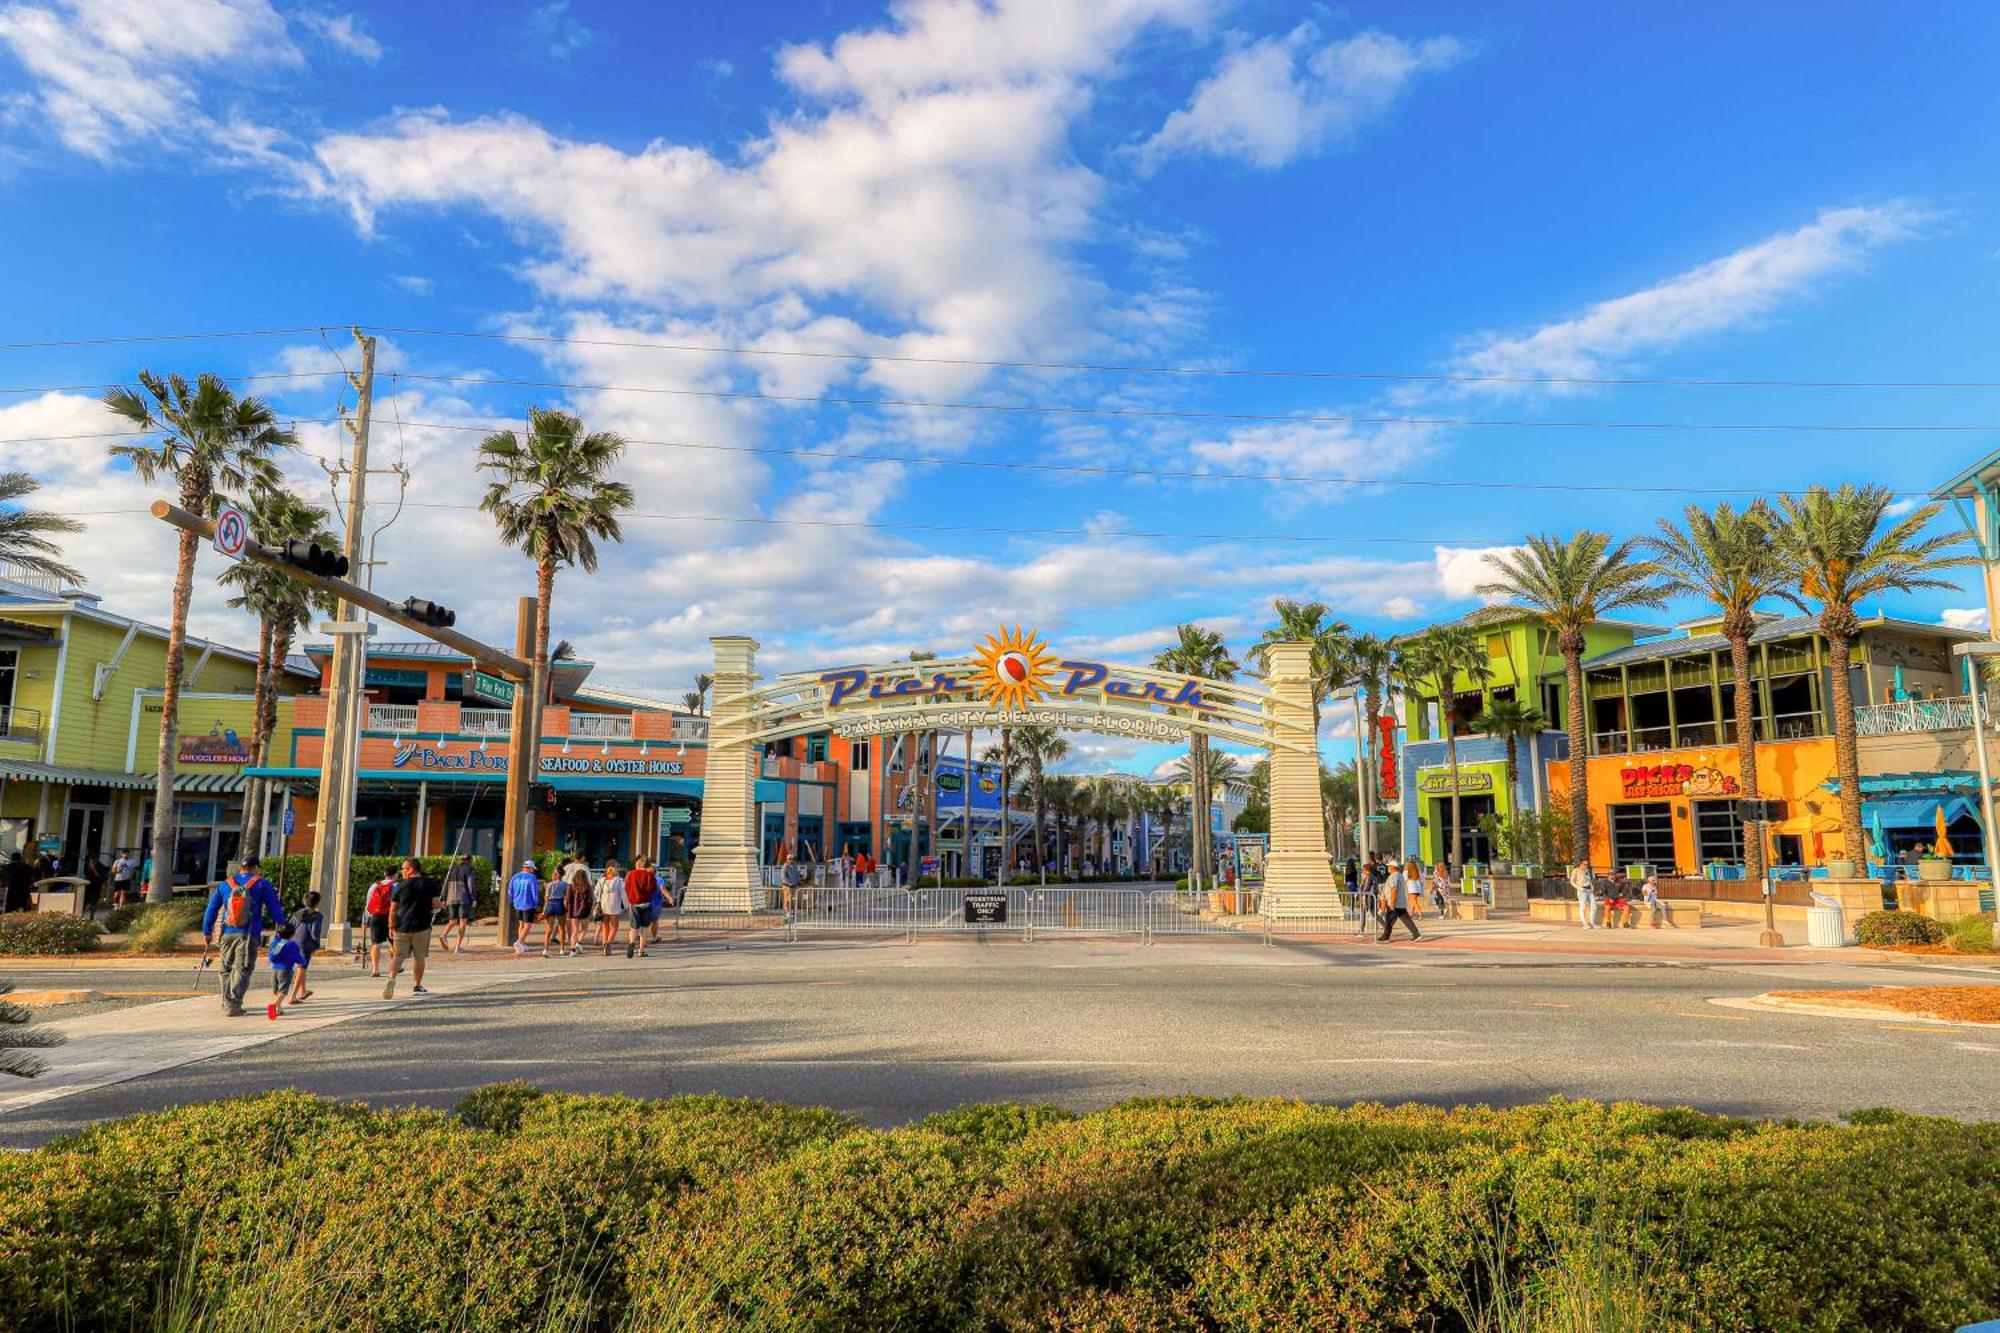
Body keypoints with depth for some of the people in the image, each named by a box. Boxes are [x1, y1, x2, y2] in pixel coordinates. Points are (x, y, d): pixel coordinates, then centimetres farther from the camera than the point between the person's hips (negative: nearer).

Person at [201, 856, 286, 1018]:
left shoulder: (225, 885, 13)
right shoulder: (261, 884, 1)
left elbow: (211, 909, 13)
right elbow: (274, 908, 2)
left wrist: (207, 932, 20)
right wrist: (282, 924, 18)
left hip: (228, 934, 4)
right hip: (248, 935, -4)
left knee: (226, 968, 18)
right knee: (242, 970, -5)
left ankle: (227, 1003, 26)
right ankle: (233, 1005, -14)